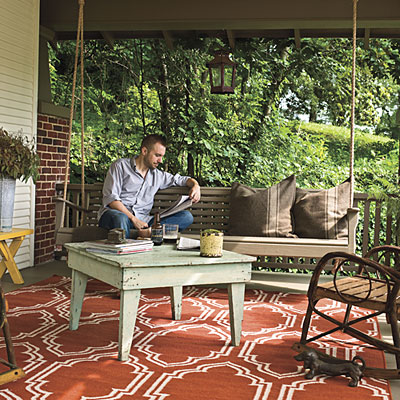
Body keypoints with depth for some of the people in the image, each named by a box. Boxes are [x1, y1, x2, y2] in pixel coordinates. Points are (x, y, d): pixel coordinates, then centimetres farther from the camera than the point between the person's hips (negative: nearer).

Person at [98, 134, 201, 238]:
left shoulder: (158, 175, 21)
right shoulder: (120, 166, 5)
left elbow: (182, 179, 34)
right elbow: (110, 198, -5)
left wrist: (195, 185, 8)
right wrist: (133, 219, -16)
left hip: (142, 219, 4)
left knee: (186, 216, -16)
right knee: (120, 218, -43)